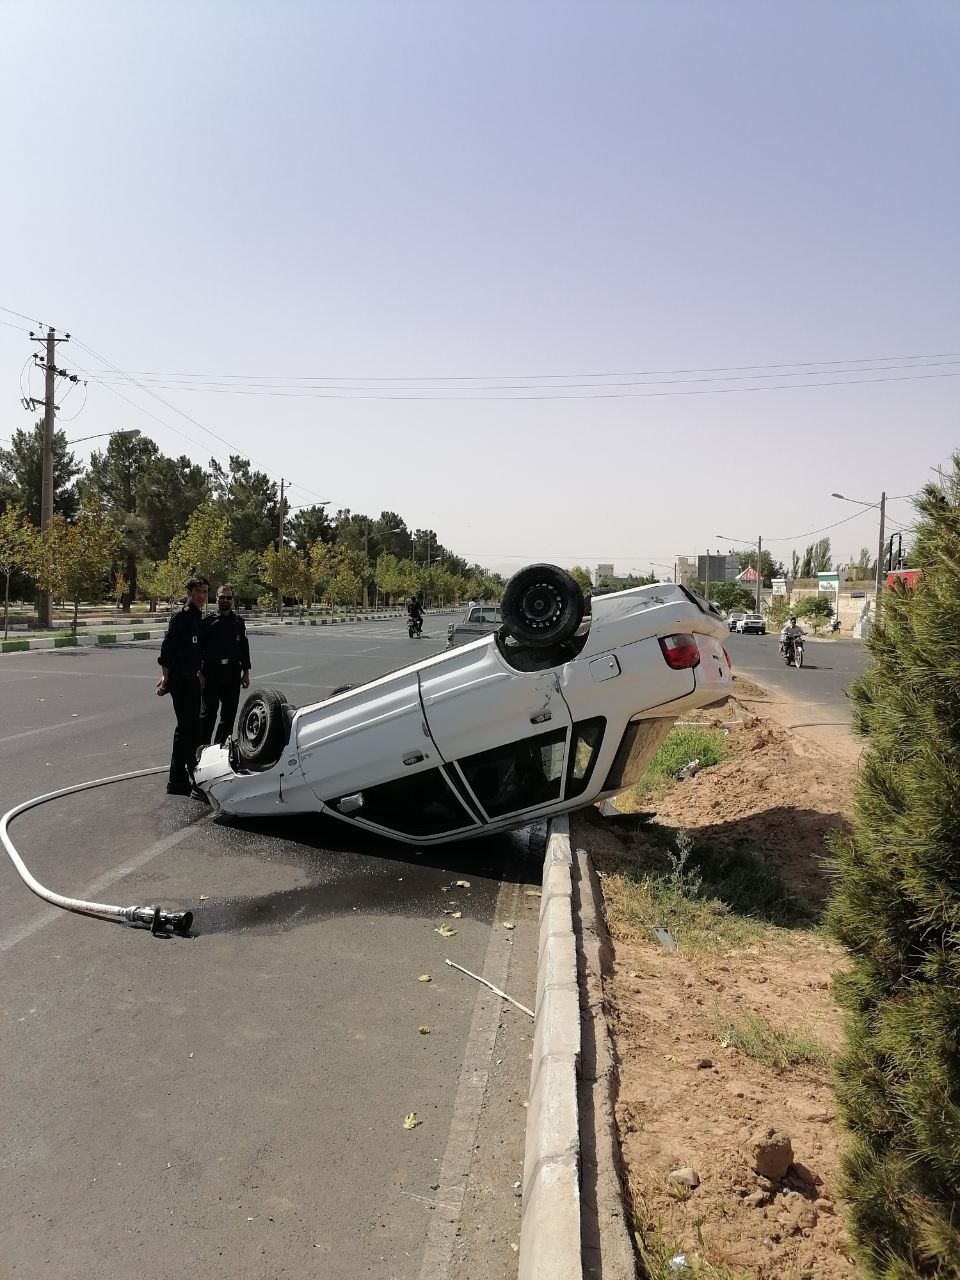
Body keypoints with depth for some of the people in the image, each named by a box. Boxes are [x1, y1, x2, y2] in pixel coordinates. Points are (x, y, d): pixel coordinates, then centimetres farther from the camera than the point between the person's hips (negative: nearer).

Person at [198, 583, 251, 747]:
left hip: (233, 672, 4)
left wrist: (246, 672, 9)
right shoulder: (208, 621, -2)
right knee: (208, 711, -1)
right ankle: (202, 746, 5)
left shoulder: (238, 621, 8)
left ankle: (221, 744, 22)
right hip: (212, 671, -3)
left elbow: (244, 647, 11)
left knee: (229, 712, 10)